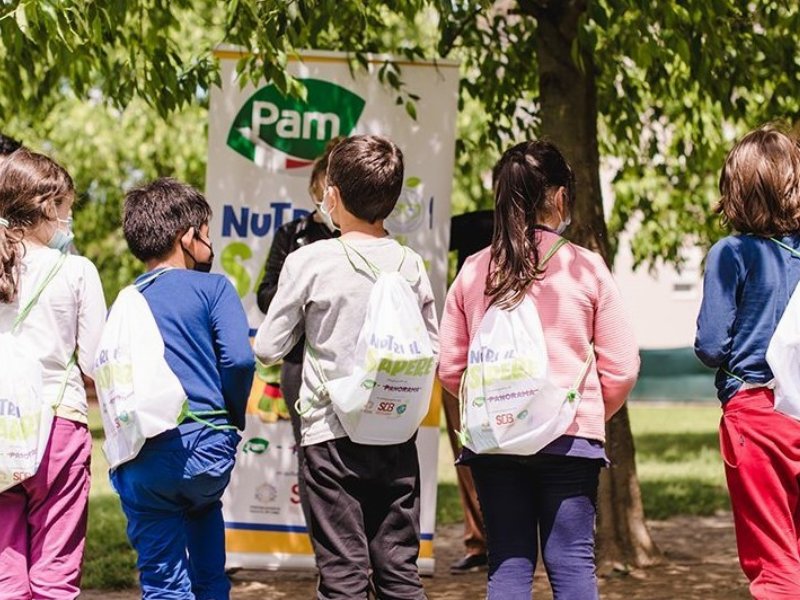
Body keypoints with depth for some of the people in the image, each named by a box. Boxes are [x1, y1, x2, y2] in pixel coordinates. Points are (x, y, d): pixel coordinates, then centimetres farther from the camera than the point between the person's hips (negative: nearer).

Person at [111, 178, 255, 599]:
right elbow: (239, 359, -9)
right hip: (207, 452, -1)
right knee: (204, 510, 30)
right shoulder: (212, 288, 2)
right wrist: (233, 417, 6)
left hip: (143, 466, 1)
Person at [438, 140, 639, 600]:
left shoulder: (473, 272, 3)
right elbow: (622, 368, -2)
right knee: (572, 562, 2)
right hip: (571, 438, -2)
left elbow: (450, 369, 6)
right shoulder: (586, 268, -4)